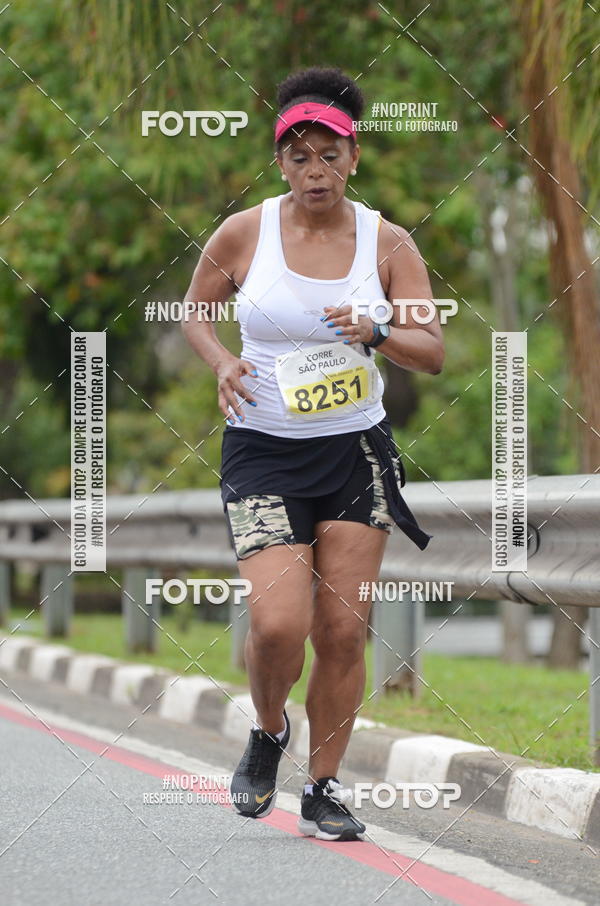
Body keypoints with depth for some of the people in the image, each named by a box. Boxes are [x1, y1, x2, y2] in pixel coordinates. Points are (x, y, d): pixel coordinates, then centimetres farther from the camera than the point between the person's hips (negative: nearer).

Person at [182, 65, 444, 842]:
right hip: (263, 453, -2)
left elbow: (433, 353, -2)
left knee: (343, 631, -1)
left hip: (357, 453, 2)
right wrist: (223, 363, -8)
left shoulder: (387, 243, -1)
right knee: (279, 623, -15)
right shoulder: (243, 233, -4)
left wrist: (375, 334, -21)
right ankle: (267, 733, 16)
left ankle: (324, 789, 14)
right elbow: (193, 312, 12)